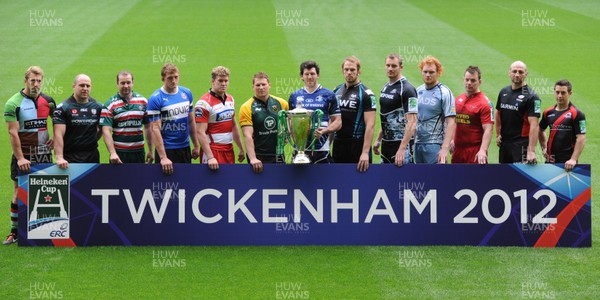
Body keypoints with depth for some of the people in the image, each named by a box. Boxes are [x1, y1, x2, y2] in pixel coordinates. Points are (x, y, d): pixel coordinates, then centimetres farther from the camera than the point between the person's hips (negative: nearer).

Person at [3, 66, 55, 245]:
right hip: (23, 157, -3)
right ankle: (15, 232, 4)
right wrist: (20, 158, -18)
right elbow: (13, 133, -13)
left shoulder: (47, 101, 5)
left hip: (44, 154, 4)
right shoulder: (13, 103, -9)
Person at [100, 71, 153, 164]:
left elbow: (147, 127, 13)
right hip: (119, 153, -3)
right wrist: (113, 153, -21)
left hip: (138, 152, 3)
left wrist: (151, 150, 9)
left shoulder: (143, 101, 7)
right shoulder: (110, 105, -4)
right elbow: (106, 131, -10)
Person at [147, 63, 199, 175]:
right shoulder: (155, 99, -12)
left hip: (185, 148, 5)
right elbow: (155, 129, -17)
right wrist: (163, 157, -22)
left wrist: (196, 145, 13)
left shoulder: (186, 93, 5)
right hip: (166, 150, -5)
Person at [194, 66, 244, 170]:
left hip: (229, 150, 7)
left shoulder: (230, 99, 12)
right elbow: (200, 132, -18)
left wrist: (241, 149, 20)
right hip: (212, 151, -7)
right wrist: (210, 157, -24)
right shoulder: (204, 103, -13)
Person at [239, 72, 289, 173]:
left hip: (278, 155, 4)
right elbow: (247, 135, -16)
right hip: (258, 158, -3)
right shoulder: (247, 108, -7)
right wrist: (253, 159, -27)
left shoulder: (281, 103, 4)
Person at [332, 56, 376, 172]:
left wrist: (365, 152, -21)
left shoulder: (366, 94, -8)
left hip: (357, 144, -6)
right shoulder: (337, 91, 12)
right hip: (338, 144, 6)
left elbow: (370, 125, -14)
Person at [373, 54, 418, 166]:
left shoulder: (406, 89, -14)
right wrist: (378, 139, 20)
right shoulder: (386, 87, 13)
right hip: (386, 143, 8)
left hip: (401, 143, -8)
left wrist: (402, 149, -27)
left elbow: (412, 122, -20)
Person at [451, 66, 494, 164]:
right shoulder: (458, 99, 10)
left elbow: (488, 130, -18)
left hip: (475, 152, -7)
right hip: (458, 149, 7)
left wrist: (483, 150, -29)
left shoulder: (485, 103, -11)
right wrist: (452, 139, 14)